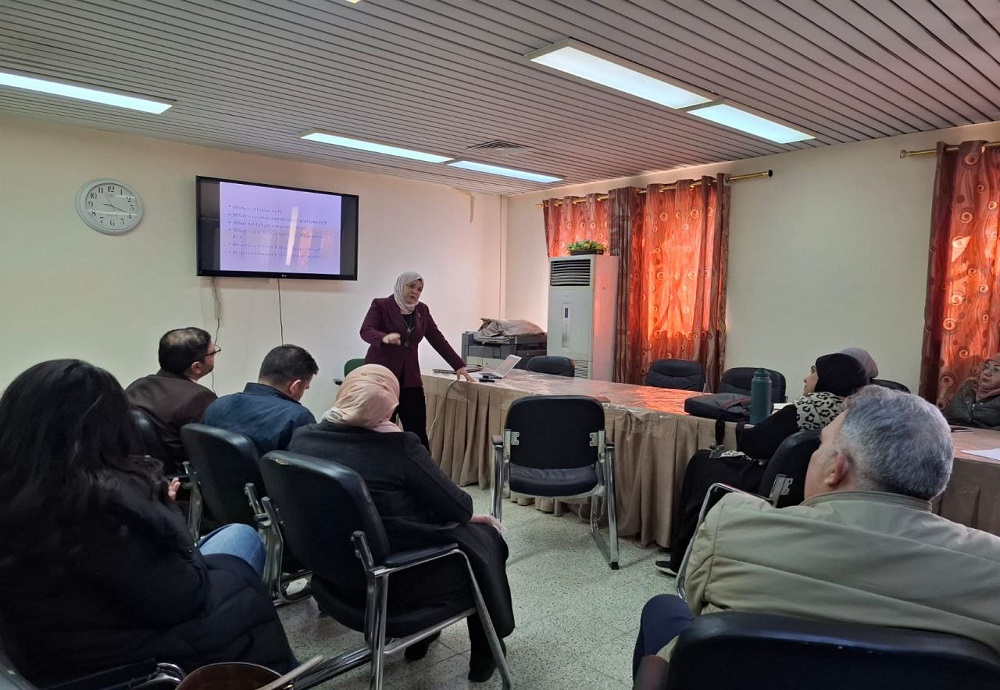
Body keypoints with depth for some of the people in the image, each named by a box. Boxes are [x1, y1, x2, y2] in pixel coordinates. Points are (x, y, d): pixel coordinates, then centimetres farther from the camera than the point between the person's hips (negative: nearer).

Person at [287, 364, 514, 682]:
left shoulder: (302, 438, -7)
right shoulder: (397, 445, -26)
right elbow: (459, 508, -15)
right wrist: (470, 514, 9)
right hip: (391, 580, -7)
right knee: (484, 537, 16)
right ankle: (484, 653, 30)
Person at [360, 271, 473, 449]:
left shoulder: (422, 310, 11)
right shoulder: (380, 304, -2)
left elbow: (437, 339, 12)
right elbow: (365, 331, -15)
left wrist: (459, 366, 7)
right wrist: (385, 337, -37)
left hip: (410, 378, 4)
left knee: (418, 431, -3)